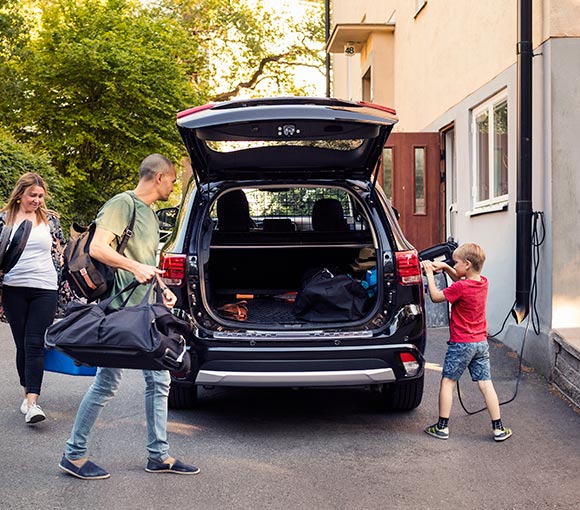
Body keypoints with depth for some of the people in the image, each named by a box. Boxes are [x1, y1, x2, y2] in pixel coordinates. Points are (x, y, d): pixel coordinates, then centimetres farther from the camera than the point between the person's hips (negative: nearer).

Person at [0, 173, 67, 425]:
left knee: (34, 345, -9)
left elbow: (61, 253, 13)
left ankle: (32, 402, -14)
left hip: (45, 289, -1)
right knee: (22, 345, 7)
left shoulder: (50, 219, 7)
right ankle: (28, 393, 21)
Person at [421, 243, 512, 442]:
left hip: (461, 343, -7)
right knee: (485, 384, 9)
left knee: (447, 382, 5)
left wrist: (430, 273, -4)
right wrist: (445, 267, 10)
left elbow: (435, 297, -11)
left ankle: (442, 427, 10)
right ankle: (498, 429, 10)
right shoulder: (483, 282, 3)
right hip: (481, 342, 7)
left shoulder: (460, 288, -20)